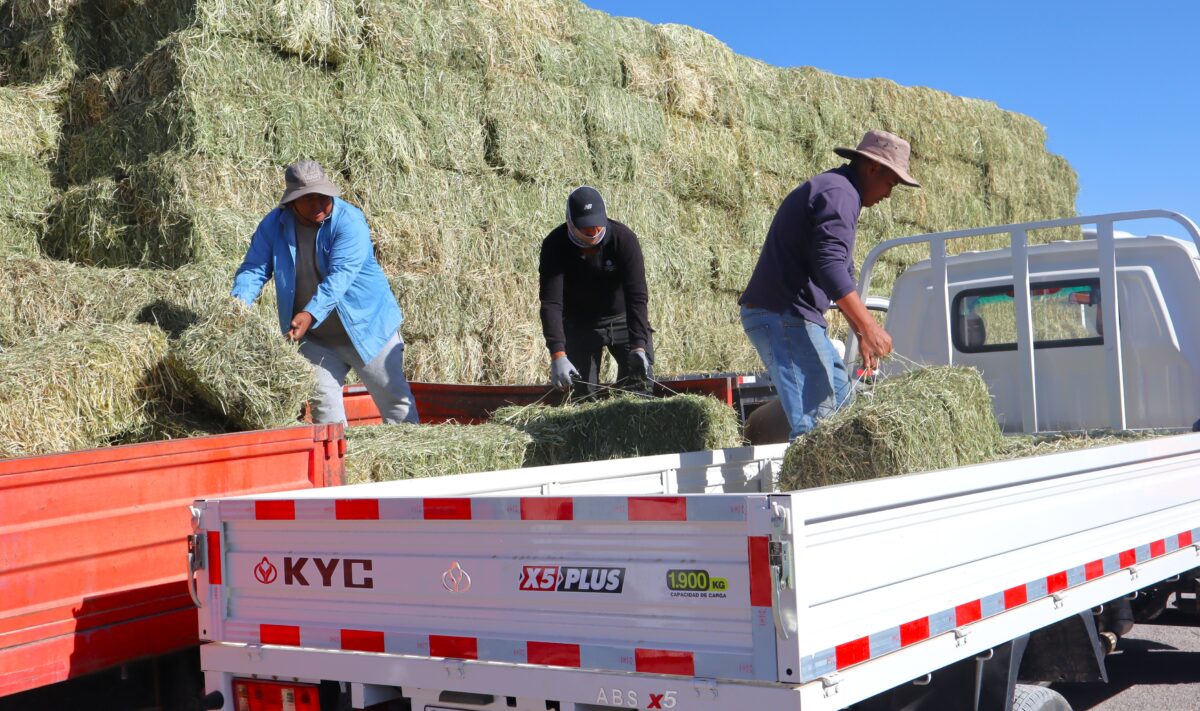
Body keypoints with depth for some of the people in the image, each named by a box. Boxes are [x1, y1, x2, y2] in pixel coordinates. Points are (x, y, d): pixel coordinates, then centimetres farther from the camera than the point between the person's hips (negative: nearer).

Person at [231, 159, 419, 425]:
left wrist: (311, 314, -41)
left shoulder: (349, 220, -18)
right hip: (315, 337, 4)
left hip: (366, 326, -3)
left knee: (395, 398, 1)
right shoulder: (274, 225, -3)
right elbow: (254, 269, -5)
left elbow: (340, 275, -28)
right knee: (323, 402, 3)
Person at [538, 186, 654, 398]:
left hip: (623, 319, 0)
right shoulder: (555, 245, -22)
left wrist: (638, 346, -36)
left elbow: (637, 296, -26)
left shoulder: (624, 239, -23)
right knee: (583, 393, -2)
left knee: (641, 381, -8)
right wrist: (557, 354, -40)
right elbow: (550, 303, -28)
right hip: (579, 326, 0)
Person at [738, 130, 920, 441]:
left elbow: (842, 273, 28)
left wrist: (862, 333, 27)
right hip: (784, 317, -11)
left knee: (839, 396, 18)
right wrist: (868, 327, -27)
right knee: (815, 418, -15)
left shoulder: (831, 189, 23)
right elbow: (830, 266, -26)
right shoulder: (840, 192, -12)